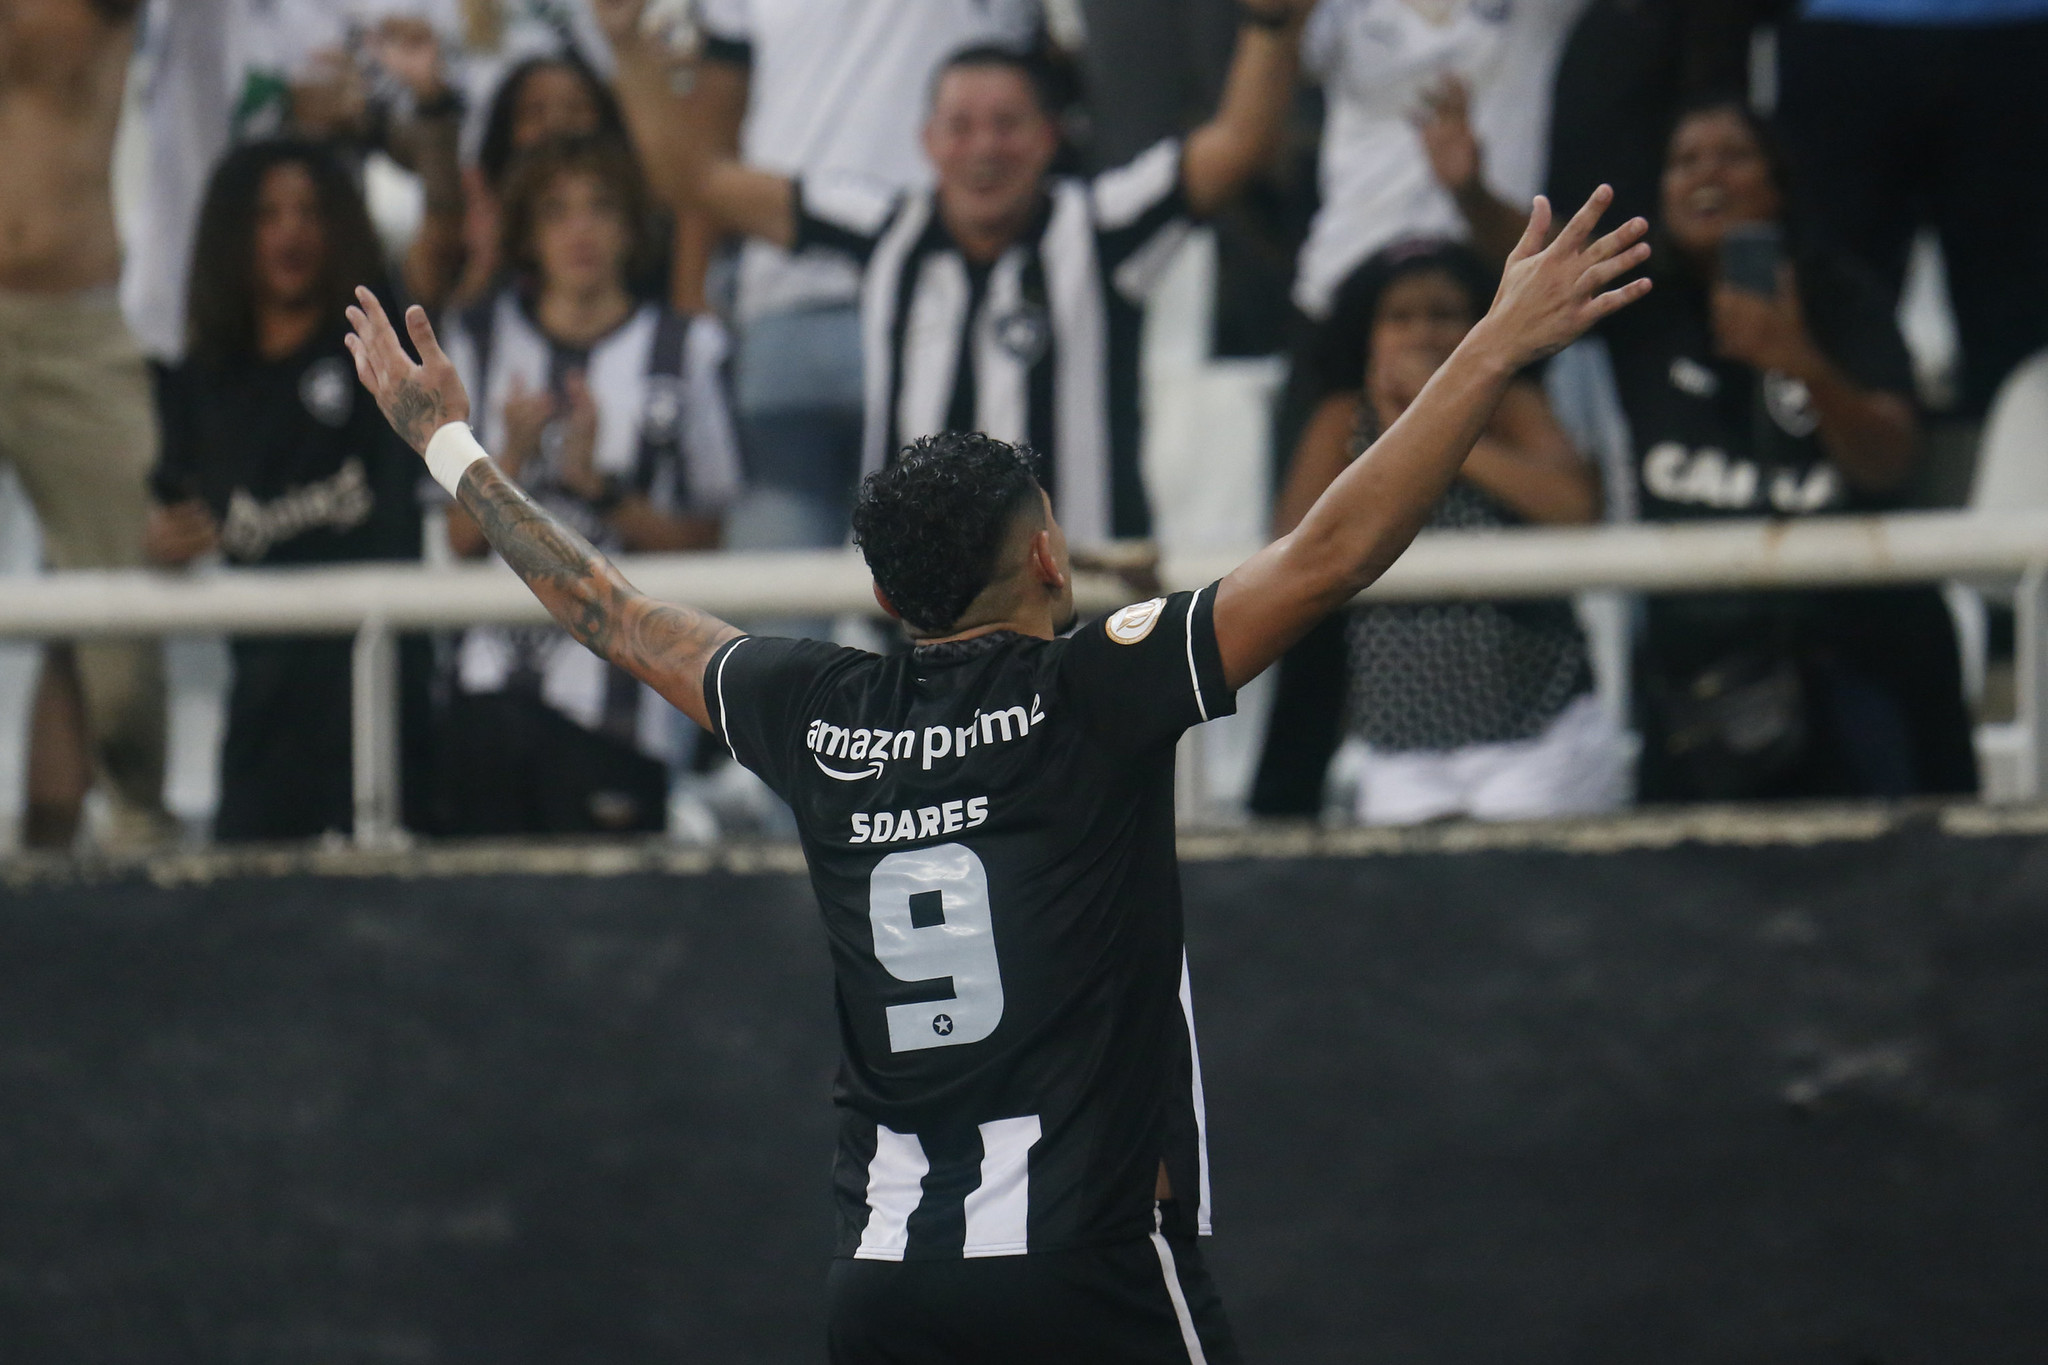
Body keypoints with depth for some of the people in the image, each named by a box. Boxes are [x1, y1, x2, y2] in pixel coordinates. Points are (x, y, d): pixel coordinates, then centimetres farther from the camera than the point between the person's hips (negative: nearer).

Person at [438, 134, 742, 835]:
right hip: (495, 687, 3)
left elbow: (702, 541, 0)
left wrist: (599, 484, -13)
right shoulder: (485, 340, 11)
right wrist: (513, 457, -10)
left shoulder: (683, 350, 2)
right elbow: (462, 536, 8)